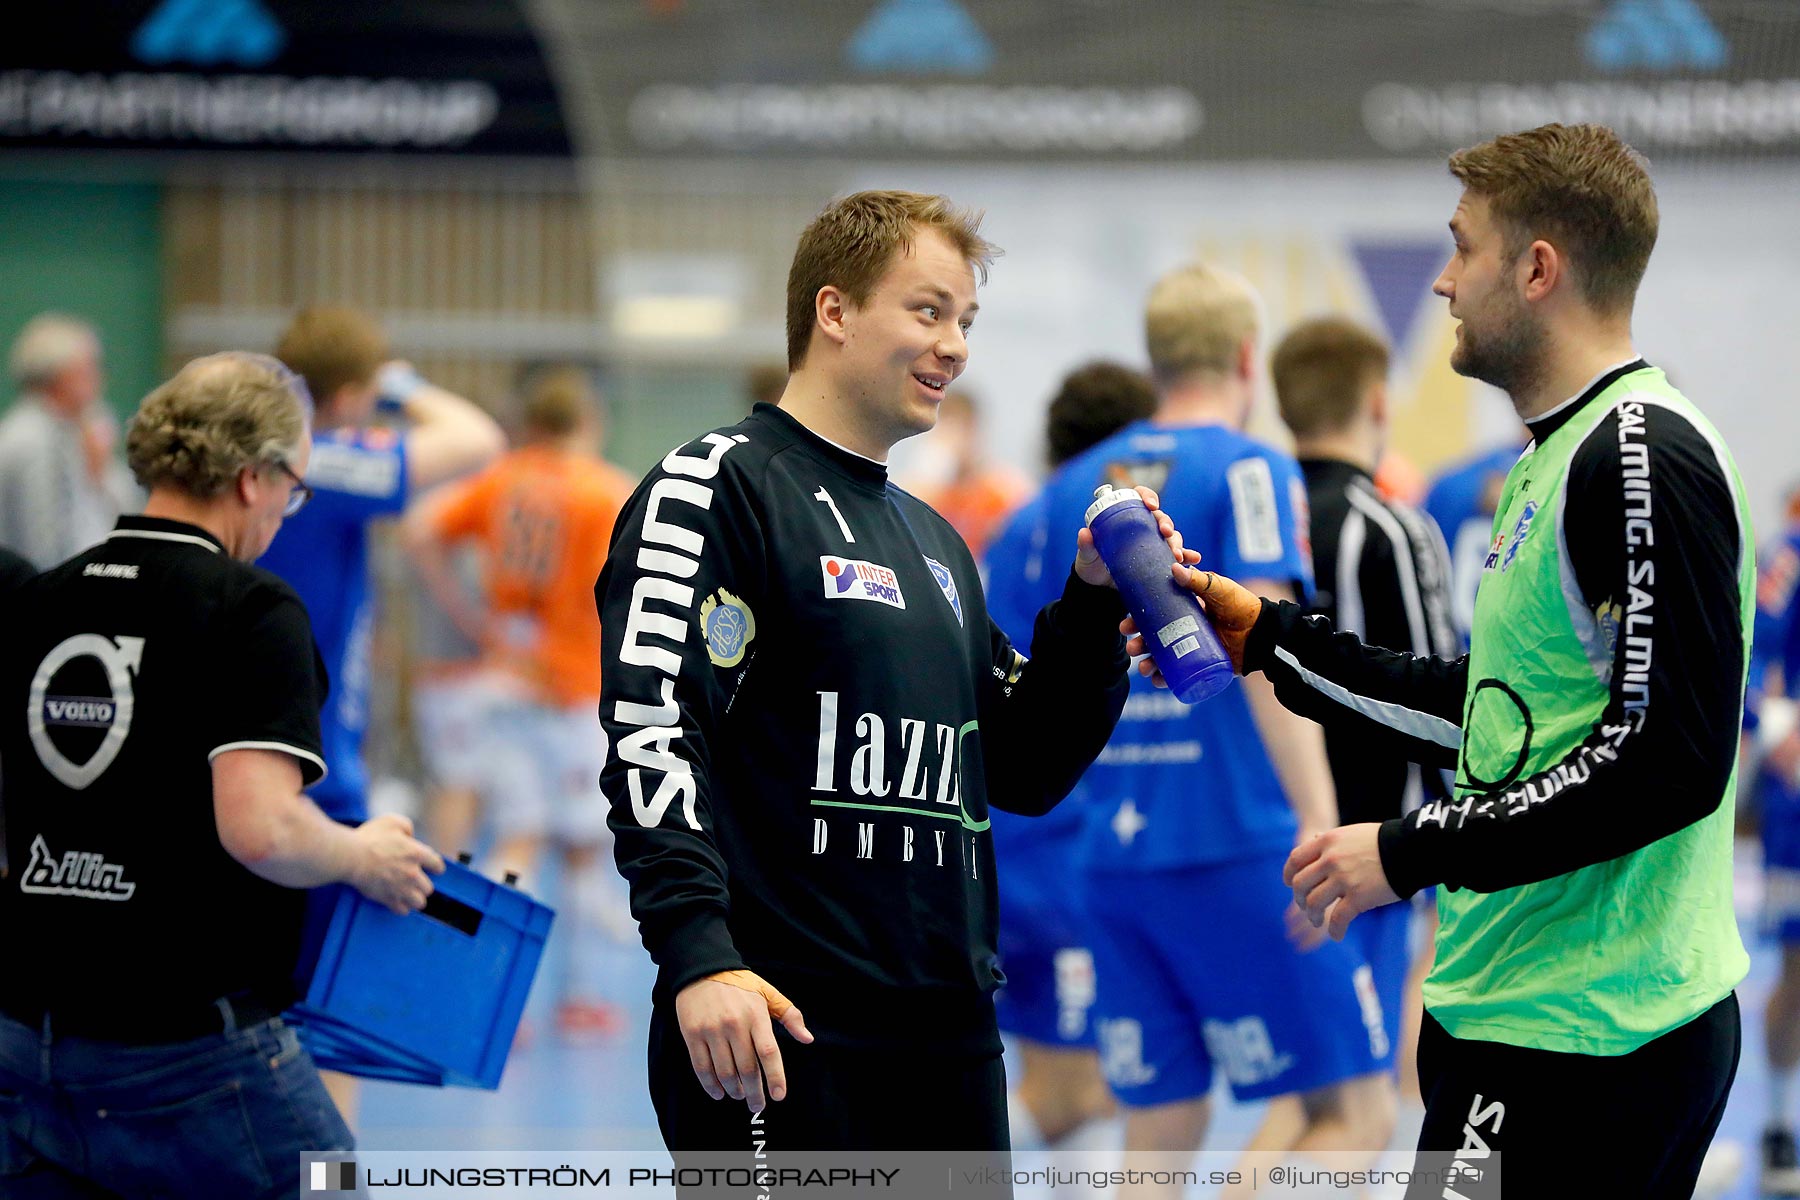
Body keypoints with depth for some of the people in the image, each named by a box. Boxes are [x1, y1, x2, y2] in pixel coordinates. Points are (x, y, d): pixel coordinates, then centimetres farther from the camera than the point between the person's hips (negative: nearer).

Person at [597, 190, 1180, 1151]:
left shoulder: (933, 541, 22)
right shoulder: (715, 486, -4)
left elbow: (1022, 772, 22)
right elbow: (648, 721, -16)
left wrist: (1093, 604, 9)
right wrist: (695, 950, -27)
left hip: (950, 1038, 8)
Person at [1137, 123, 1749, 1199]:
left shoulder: (1641, 455, -15)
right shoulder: (1560, 456, 18)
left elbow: (1670, 758, -21)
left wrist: (1412, 852, -16)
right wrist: (1271, 637, 26)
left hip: (1575, 1041, -10)